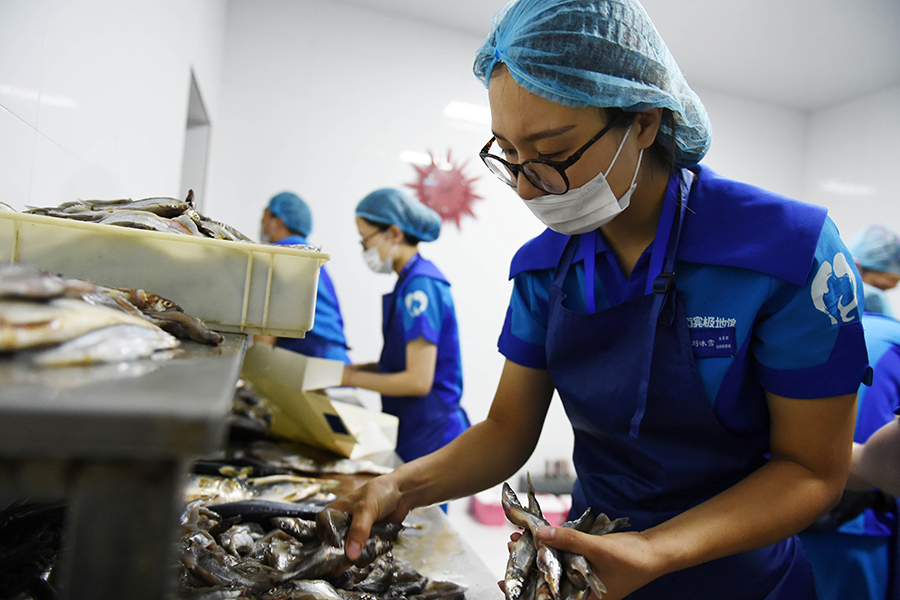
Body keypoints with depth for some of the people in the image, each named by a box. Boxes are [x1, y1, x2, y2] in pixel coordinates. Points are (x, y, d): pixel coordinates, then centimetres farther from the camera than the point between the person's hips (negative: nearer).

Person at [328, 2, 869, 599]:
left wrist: (656, 550, -30)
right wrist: (400, 488, -22)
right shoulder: (542, 267, -9)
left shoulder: (791, 250, -22)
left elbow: (813, 470, -16)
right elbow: (508, 431, -5)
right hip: (590, 549, 4)